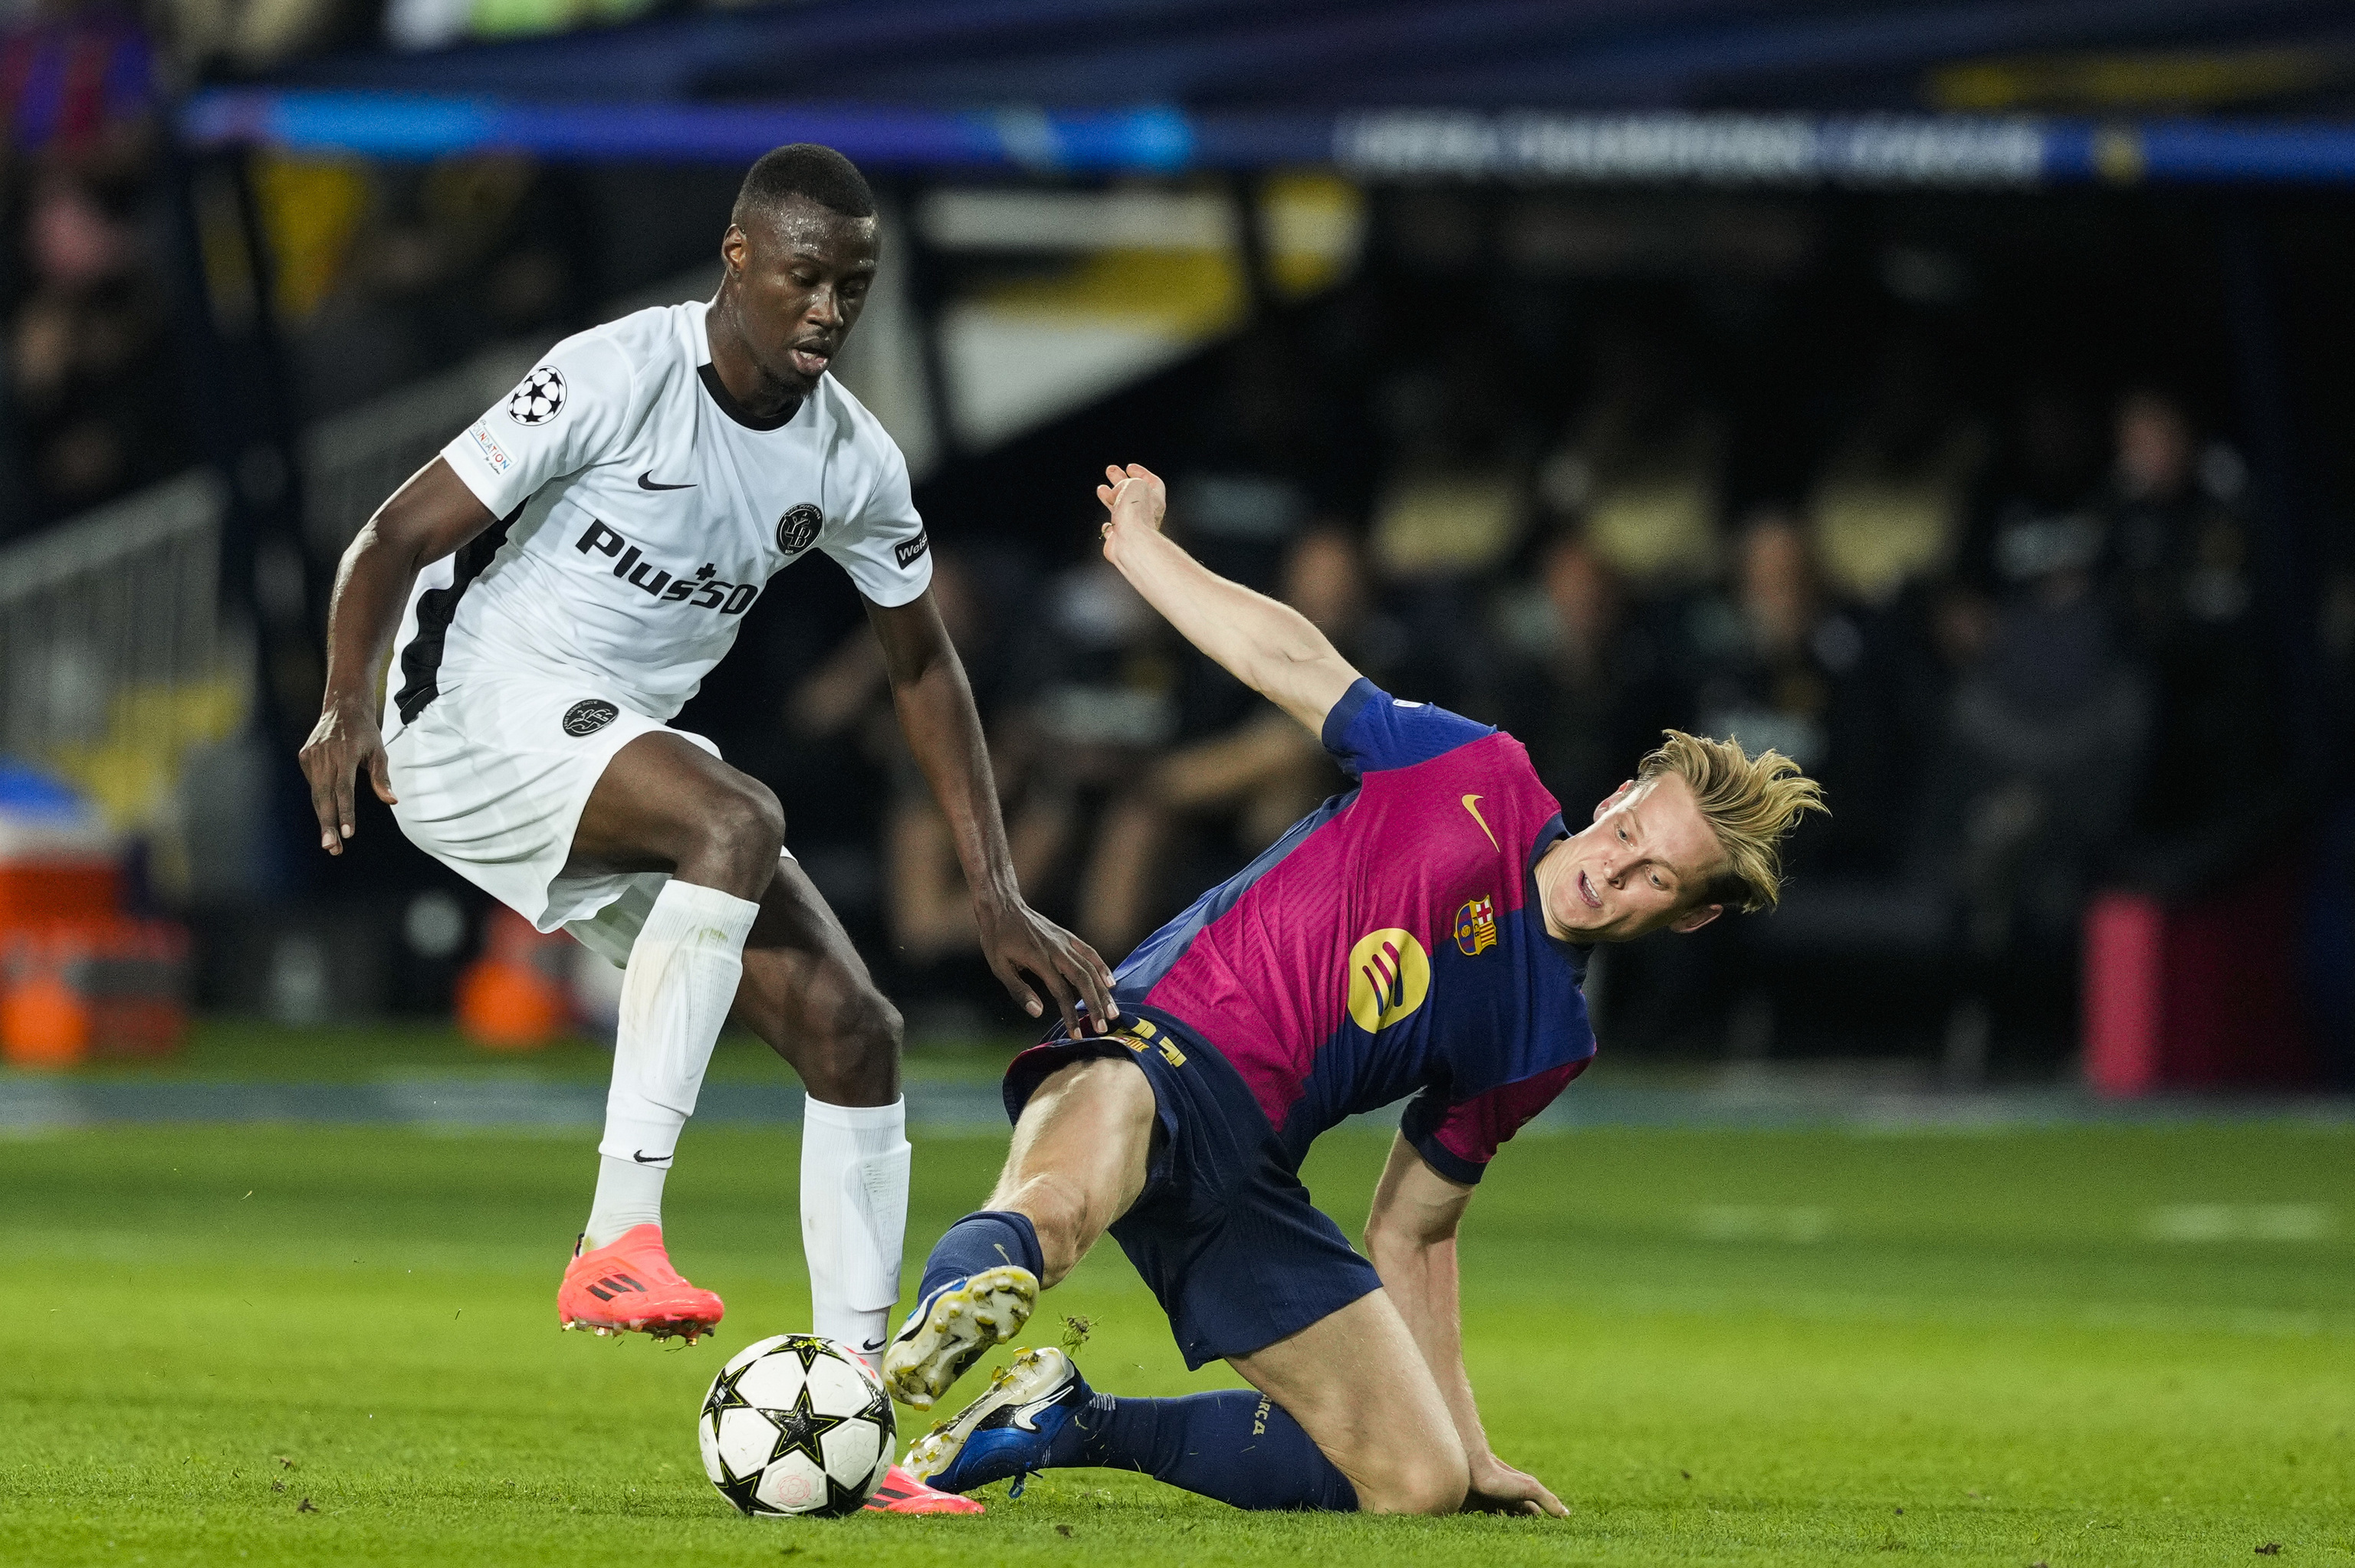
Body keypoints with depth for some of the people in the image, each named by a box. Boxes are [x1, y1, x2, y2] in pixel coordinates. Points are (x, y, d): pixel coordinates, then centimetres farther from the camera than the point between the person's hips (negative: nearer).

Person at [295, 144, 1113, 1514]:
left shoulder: (851, 460, 2)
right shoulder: (618, 377, -17)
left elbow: (924, 667, 14)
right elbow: (401, 537, -14)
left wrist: (1000, 899, 10)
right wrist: (349, 698, -27)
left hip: (624, 746, 7)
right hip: (478, 716, -7)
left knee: (850, 1029, -5)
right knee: (739, 821, -35)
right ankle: (620, 1236, -37)